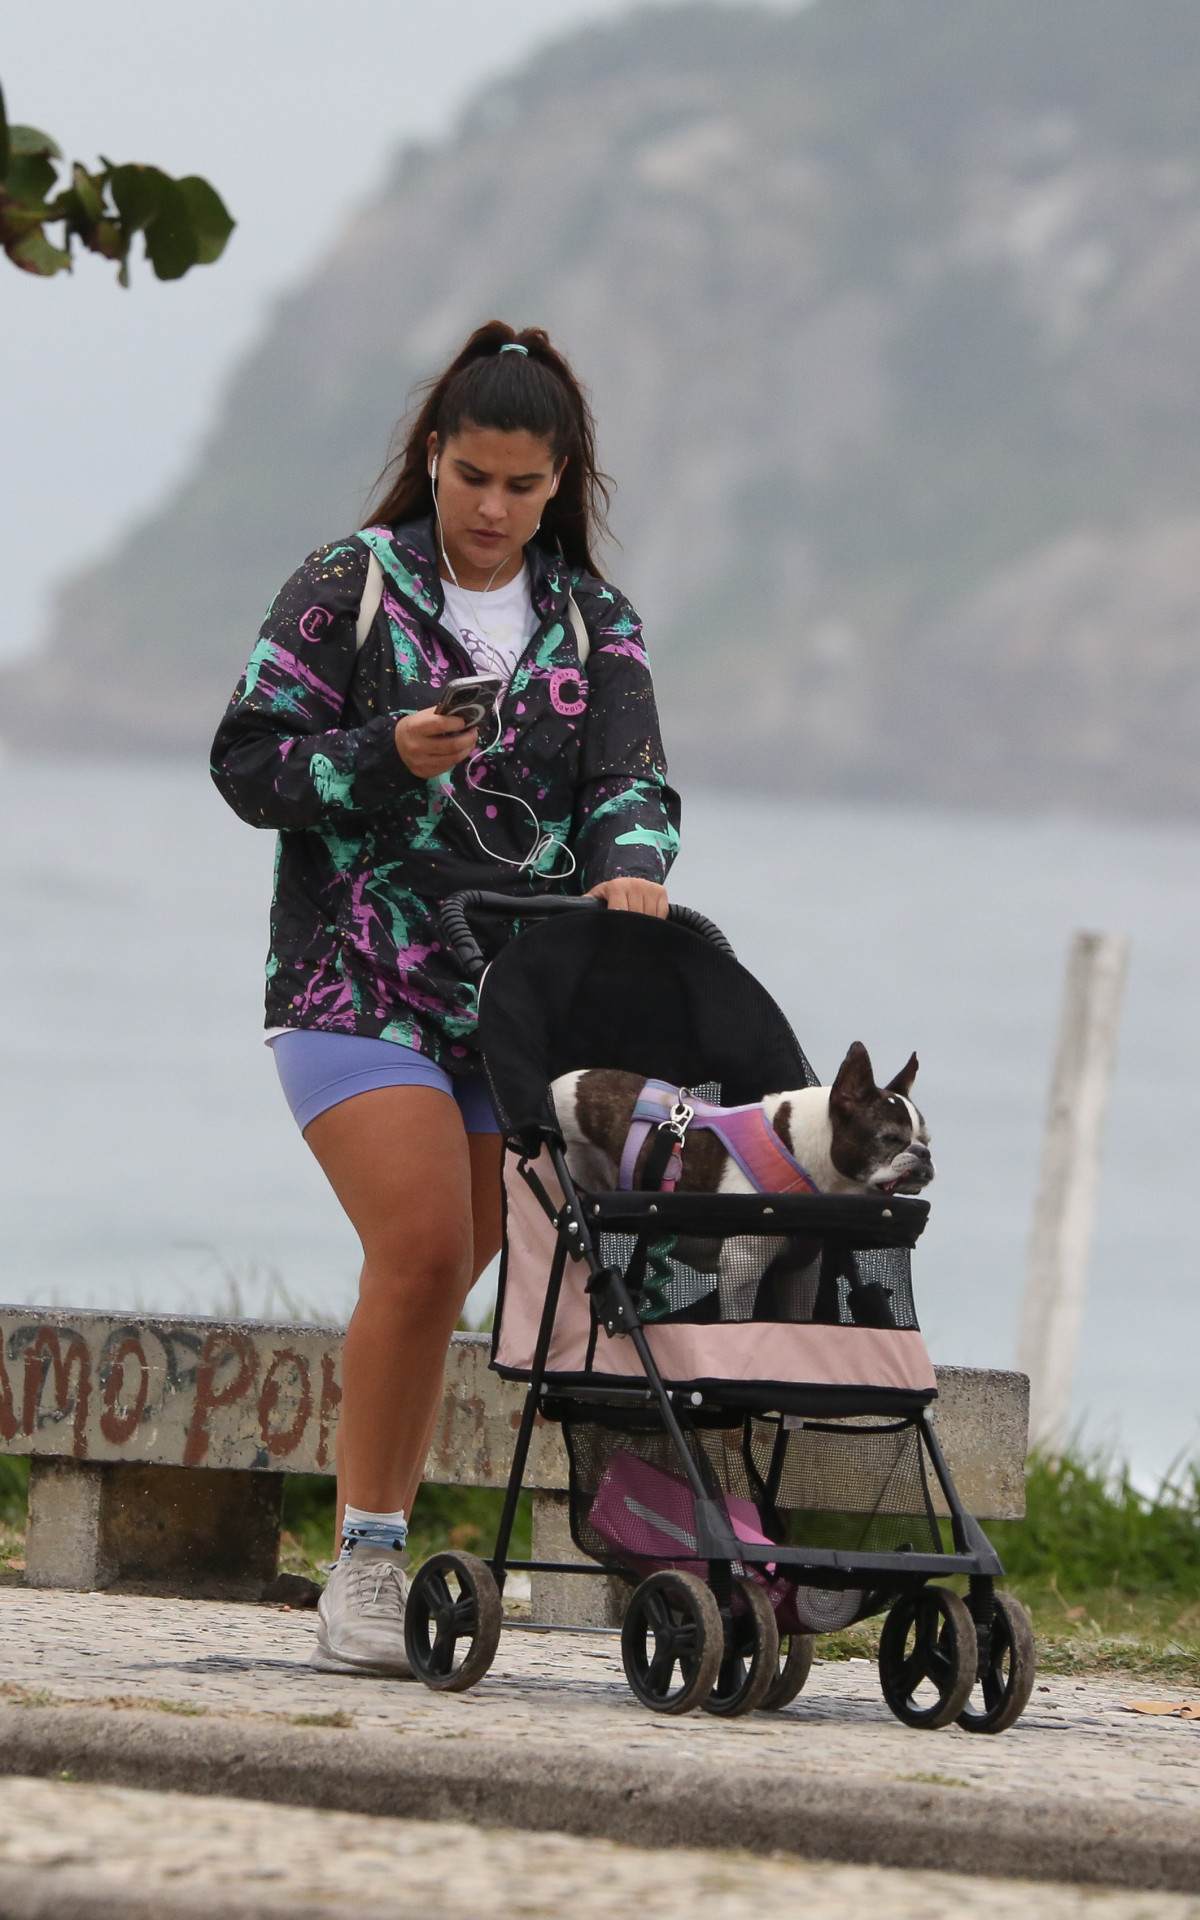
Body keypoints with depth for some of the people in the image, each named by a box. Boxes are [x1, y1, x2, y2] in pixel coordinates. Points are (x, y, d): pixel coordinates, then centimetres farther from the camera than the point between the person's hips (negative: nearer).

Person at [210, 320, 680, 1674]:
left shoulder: (592, 624, 12)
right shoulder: (347, 589, 3)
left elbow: (632, 780, 1)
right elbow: (248, 763, 0)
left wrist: (630, 867, -22)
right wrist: (386, 757, -16)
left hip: (522, 998, 4)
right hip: (358, 986, -4)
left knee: (439, 1282, 4)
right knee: (421, 1252, -19)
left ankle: (376, 1560, 14)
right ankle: (364, 1561, -12)